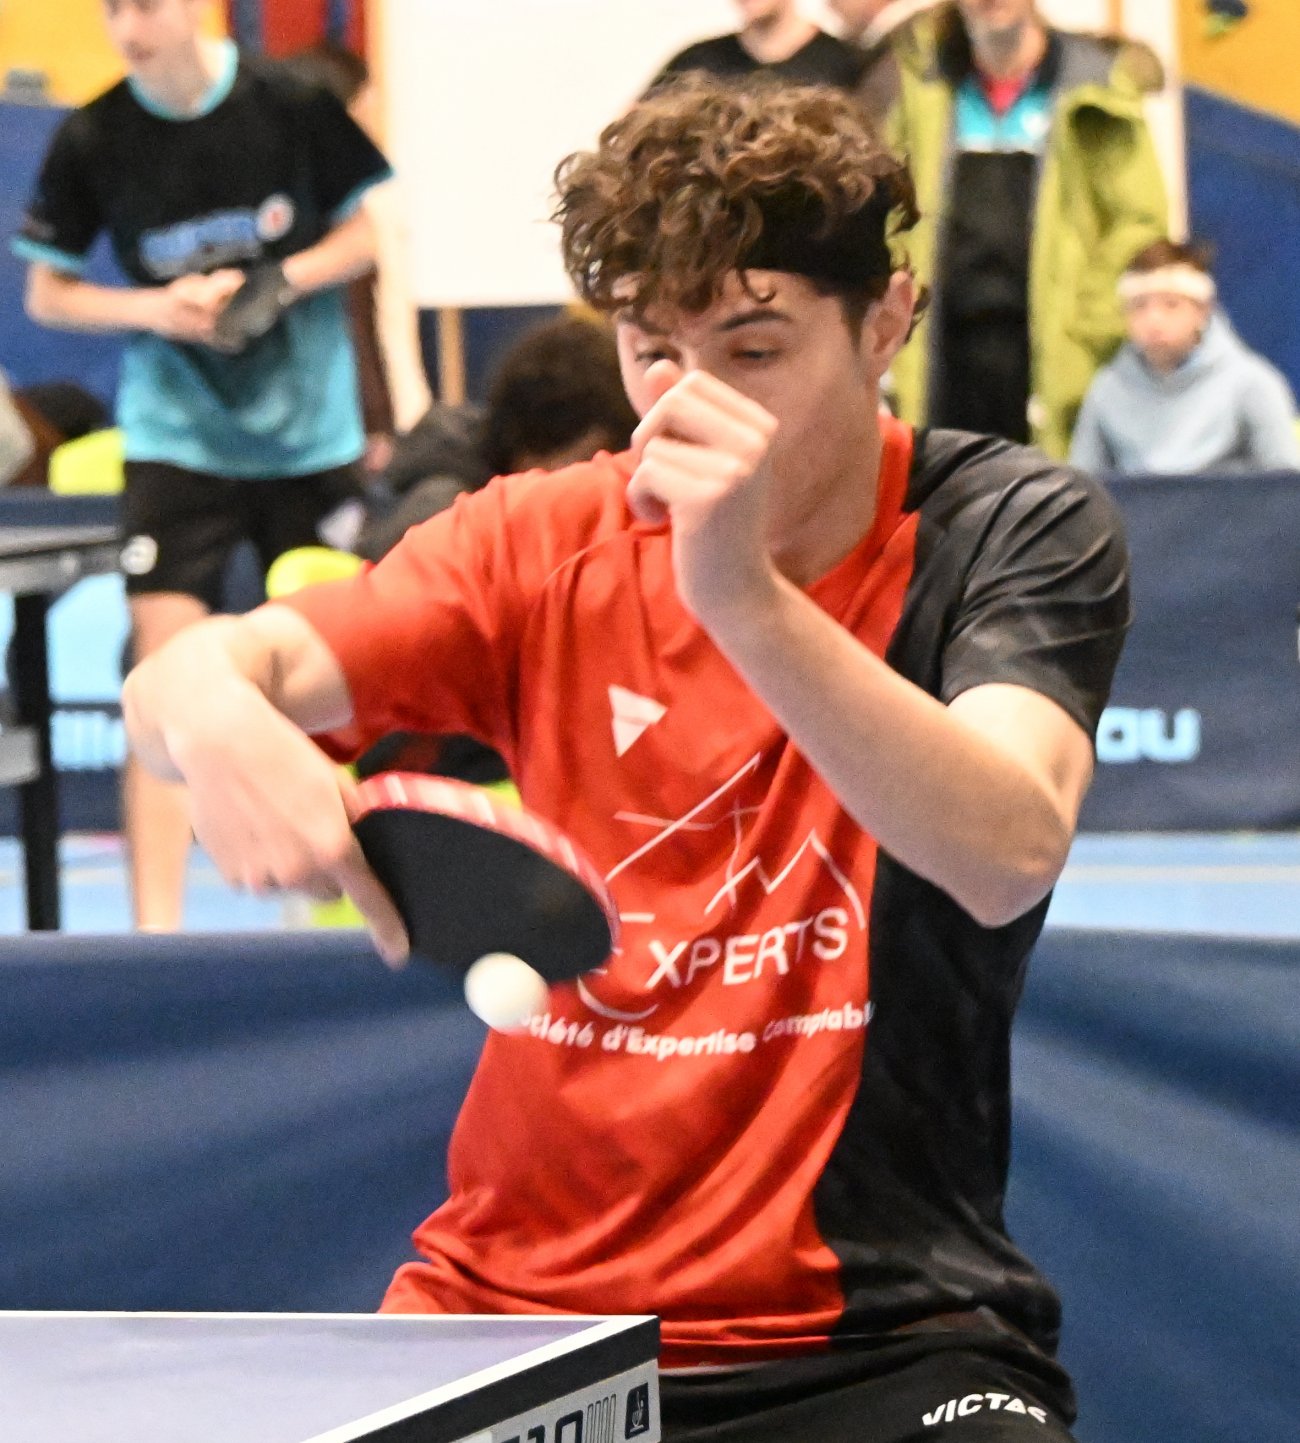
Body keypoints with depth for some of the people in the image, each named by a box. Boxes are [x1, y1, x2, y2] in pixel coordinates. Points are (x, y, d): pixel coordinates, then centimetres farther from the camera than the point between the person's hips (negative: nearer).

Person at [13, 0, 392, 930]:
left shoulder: (292, 108, -7)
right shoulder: (92, 141, -6)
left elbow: (363, 238, 3)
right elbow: (47, 295, 3)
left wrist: (272, 281, -15)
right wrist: (154, 307, -15)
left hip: (311, 427, 1)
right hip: (177, 434, -1)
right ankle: (156, 922, -13)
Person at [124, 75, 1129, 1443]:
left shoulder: (1015, 529, -5)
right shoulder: (546, 546, 4)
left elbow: (1009, 857, -23)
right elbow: (188, 675, -7)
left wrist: (746, 597, -36)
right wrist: (216, 721, -32)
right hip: (513, 1305, 3)